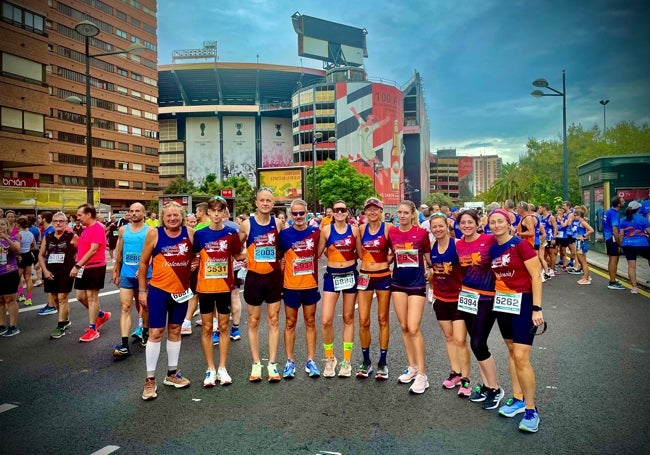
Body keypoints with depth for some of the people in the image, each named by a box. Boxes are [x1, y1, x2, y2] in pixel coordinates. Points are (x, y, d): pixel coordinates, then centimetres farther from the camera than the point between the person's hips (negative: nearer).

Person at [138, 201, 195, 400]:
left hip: (181, 291, 3)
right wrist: (142, 290, -1)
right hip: (158, 290, -3)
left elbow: (196, 255, 14)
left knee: (175, 330, 15)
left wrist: (194, 265, -6)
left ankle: (172, 374, 29)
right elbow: (143, 263, -1)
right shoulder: (154, 234, -8)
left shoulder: (190, 233, -3)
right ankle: (150, 379, 11)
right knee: (155, 333, 0)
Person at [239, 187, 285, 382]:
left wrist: (282, 259, 0)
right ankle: (256, 364, 19)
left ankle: (272, 364, 16)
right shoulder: (247, 224, -7)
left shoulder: (278, 224, -2)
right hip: (254, 277, -1)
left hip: (274, 276, 1)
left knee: (273, 320, 6)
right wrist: (243, 259, -5)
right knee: (253, 321, 7)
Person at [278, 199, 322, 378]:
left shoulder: (315, 232, -2)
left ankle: (310, 361, 19)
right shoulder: (284, 234, -5)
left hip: (311, 285, 1)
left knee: (310, 322, 10)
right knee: (290, 323, 8)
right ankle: (290, 361, 18)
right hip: (291, 286, -1)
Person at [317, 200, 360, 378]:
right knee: (326, 321, -8)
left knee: (348, 318, 10)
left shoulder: (354, 230, -1)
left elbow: (359, 254, 6)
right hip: (332, 276, -1)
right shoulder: (326, 230, -3)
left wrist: (347, 256, -5)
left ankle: (347, 360, 22)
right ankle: (329, 358, 15)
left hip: (350, 275, 1)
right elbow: (318, 253, 0)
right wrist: (333, 255, -7)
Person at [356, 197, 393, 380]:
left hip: (383, 276, -3)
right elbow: (360, 253, 10)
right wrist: (355, 231, 2)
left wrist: (386, 260, -8)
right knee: (363, 321, 3)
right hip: (365, 276, 3)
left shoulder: (388, 227, -7)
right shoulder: (362, 228, 4)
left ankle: (382, 362, 18)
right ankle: (366, 361, 18)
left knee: (383, 319, 7)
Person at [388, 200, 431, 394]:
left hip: (417, 283, -4)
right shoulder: (392, 233, 1)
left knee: (414, 329, -9)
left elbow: (428, 257, 1)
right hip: (398, 283, 4)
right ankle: (412, 367, 25)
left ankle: (422, 374, 1)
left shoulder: (421, 233, -9)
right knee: (404, 327, 10)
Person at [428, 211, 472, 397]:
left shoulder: (458, 244, -16)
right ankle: (455, 373, 29)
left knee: (460, 340, -5)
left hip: (458, 298, -5)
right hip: (441, 298, 5)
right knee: (448, 337, 15)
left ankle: (465, 379, 10)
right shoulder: (431, 247, 1)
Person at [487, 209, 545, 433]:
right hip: (502, 302, 7)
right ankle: (518, 399, 28)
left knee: (521, 357, -10)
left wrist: (537, 308, -17)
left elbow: (536, 276, -14)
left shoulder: (521, 245, -13)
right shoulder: (492, 249, 6)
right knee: (511, 351, 15)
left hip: (522, 302, -7)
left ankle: (531, 410, 5)